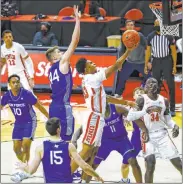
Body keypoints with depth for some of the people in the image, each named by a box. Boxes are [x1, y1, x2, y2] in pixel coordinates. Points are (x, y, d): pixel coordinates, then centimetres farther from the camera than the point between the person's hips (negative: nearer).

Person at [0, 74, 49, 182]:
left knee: (25, 146, -17)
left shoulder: (27, 94, -25)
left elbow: (40, 107, -15)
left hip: (30, 122, -5)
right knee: (16, 148, 7)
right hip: (18, 123, 5)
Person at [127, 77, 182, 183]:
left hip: (162, 134, 4)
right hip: (148, 135, -4)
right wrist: (145, 111, -29)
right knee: (151, 163, -20)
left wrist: (174, 126, -8)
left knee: (178, 162, 1)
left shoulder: (164, 101, 5)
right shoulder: (142, 100, -9)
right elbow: (129, 117, -18)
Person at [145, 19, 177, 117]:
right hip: (156, 61, 3)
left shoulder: (169, 36, -9)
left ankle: (172, 108, 2)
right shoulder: (150, 36, 1)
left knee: (171, 85, -4)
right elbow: (148, 51, 9)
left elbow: (173, 51, -5)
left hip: (167, 61, -3)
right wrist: (146, 65, 7)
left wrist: (174, 66, -9)